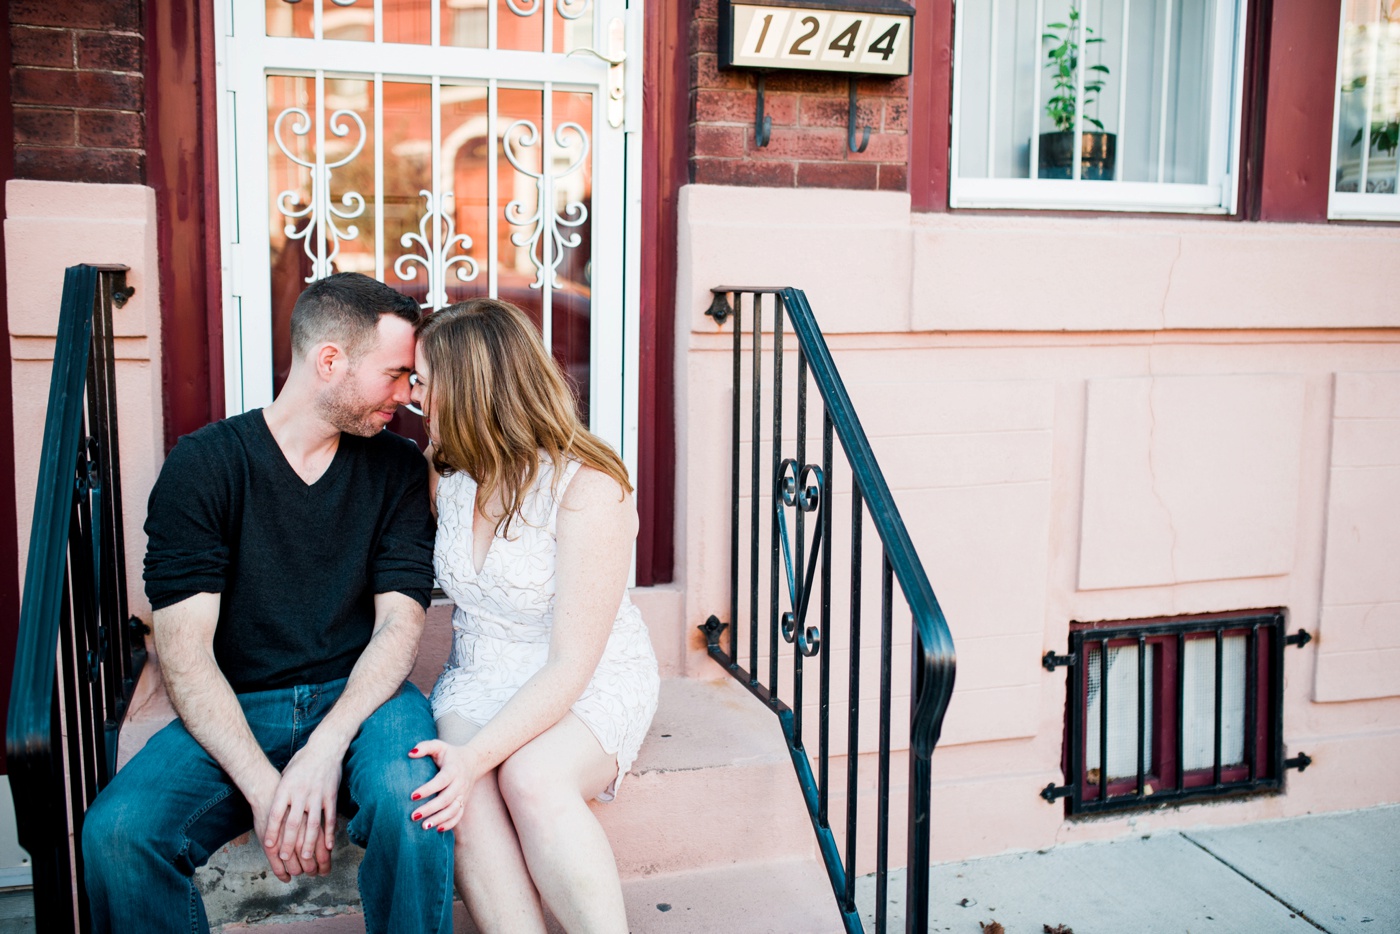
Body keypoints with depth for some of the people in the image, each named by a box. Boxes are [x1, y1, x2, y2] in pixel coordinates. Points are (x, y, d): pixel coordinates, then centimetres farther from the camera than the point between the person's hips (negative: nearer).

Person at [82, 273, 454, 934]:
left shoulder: (397, 469, 4)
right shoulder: (202, 465, -3)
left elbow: (399, 622, -5)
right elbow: (184, 651, -10)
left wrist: (324, 749, -22)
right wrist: (263, 783, -23)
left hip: (359, 699, 1)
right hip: (232, 712, 0)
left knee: (408, 797, -33)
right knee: (116, 832, -27)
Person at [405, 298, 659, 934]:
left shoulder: (588, 488, -18)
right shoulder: (444, 475, 2)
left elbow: (570, 666, -21)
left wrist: (476, 756, -33)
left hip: (594, 685, -4)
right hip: (480, 681, 5)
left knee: (530, 777, -35)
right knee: (464, 797, -28)